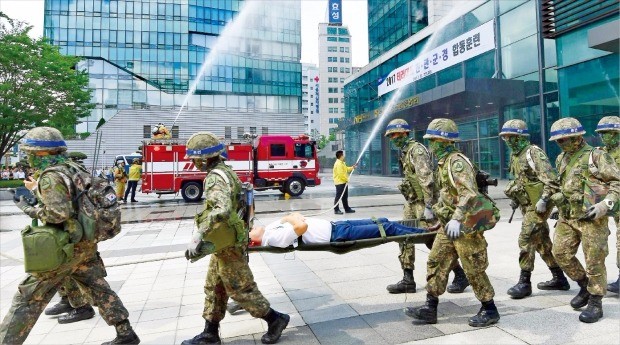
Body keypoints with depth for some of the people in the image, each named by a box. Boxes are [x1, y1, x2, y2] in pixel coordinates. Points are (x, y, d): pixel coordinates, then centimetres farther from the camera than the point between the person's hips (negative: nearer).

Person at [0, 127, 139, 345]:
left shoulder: (50, 176, -15)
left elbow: (58, 213, -25)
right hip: (86, 244, 8)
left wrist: (29, 210, -9)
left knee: (27, 299, 7)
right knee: (100, 290, 14)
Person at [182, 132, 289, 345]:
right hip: (226, 241, 10)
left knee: (240, 288, 3)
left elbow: (222, 211, -40)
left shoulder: (215, 177, -22)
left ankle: (275, 319, 18)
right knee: (213, 288, 17)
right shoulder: (226, 171, 8)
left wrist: (198, 236, -40)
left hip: (227, 244, -10)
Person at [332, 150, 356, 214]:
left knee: (345, 197, 16)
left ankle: (347, 209, 24)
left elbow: (346, 169, 26)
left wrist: (352, 167, 14)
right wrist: (346, 179, -15)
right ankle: (336, 210, 2)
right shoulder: (338, 164, -19)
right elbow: (340, 174, -24)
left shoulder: (342, 163, 15)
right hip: (340, 183, -11)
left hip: (344, 182, 11)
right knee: (338, 196, -4)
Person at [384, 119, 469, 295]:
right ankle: (408, 280, 12)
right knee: (405, 237, 6)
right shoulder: (405, 151, 16)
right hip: (412, 202, 10)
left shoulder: (417, 149, -14)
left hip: (423, 201, -9)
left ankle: (460, 276, 14)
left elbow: (426, 179, -22)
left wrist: (428, 206, -25)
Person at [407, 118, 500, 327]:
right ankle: (430, 308, 15)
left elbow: (470, 193, -29)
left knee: (473, 268, 2)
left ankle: (489, 310, 21)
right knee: (436, 262, 8)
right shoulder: (444, 162, 13)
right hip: (449, 225, 10)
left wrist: (457, 219, -34)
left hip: (466, 225, -10)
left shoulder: (457, 162, -18)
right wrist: (439, 210, 27)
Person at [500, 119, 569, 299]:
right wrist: (515, 195, 13)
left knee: (526, 240, -9)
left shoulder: (533, 153, -15)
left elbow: (551, 179, -20)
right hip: (528, 205, 9)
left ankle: (524, 282, -1)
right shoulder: (515, 155, 12)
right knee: (542, 242, 15)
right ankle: (559, 279, 28)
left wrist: (543, 199, -24)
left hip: (538, 205, -9)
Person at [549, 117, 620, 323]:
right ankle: (585, 287, 28)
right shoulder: (561, 159, 12)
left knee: (594, 262, 2)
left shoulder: (596, 156, -9)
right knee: (560, 253, 6)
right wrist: (557, 202, 18)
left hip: (591, 218, -7)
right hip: (567, 217, 7)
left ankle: (595, 304, 15)